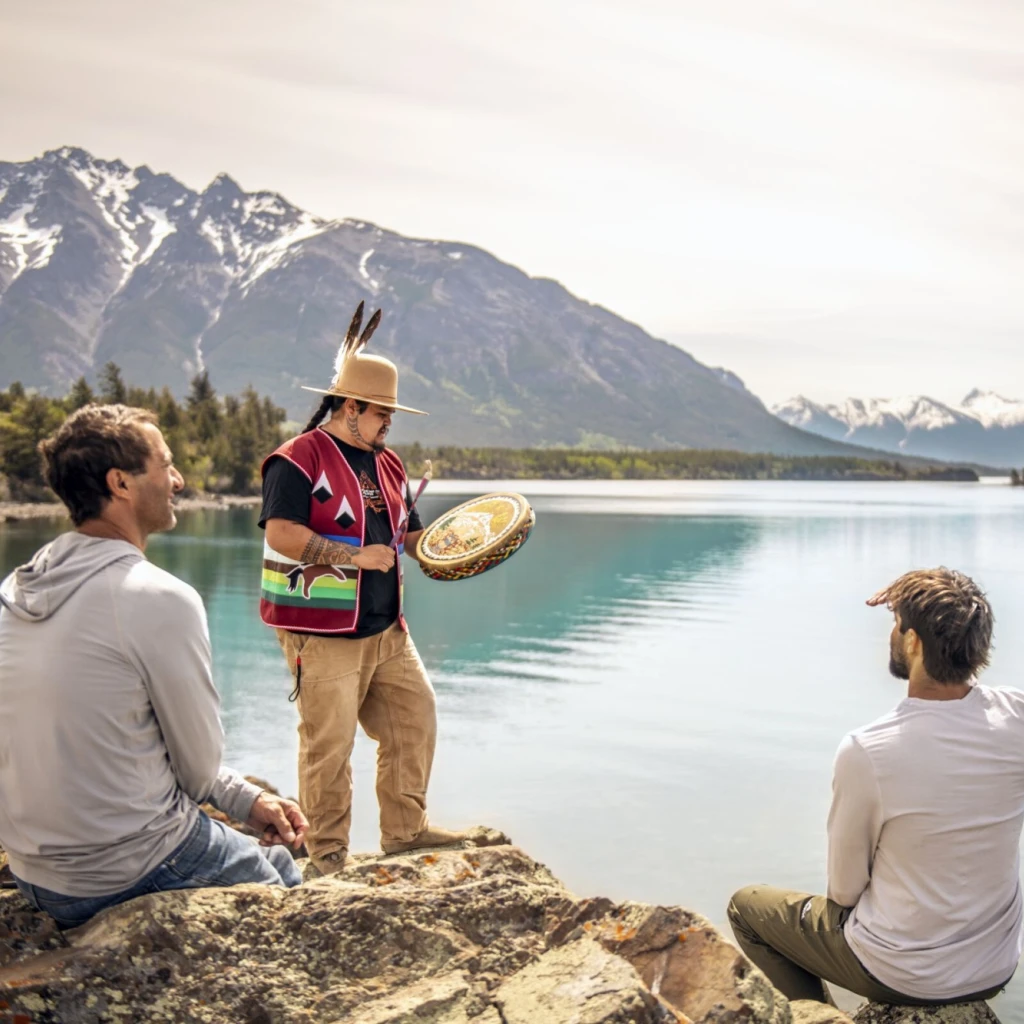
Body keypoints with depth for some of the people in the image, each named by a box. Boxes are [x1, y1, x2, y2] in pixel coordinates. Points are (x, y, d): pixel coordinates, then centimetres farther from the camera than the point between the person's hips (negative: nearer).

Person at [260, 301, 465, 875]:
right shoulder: (298, 461, -10)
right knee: (329, 743, -2)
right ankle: (328, 851, 13)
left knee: (415, 717, 10)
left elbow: (410, 533, 21)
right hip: (323, 634, -8)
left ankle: (405, 828, 24)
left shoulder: (387, 465, 16)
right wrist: (354, 556, -22)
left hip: (387, 630, 8)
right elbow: (282, 534, -21)